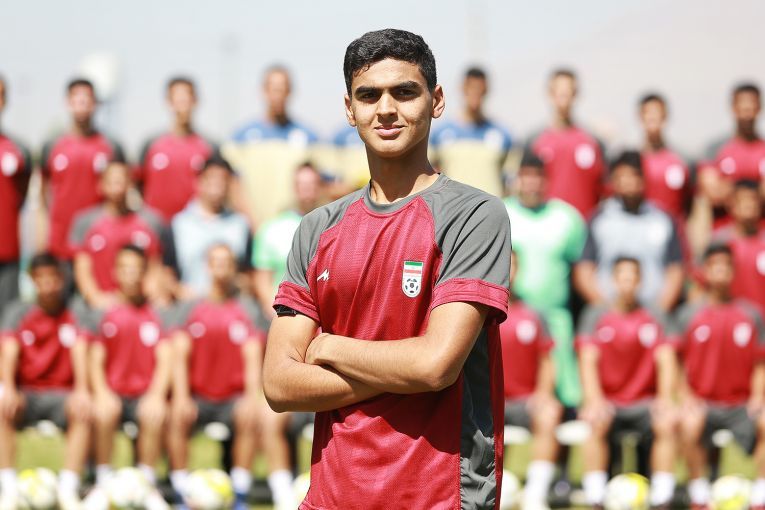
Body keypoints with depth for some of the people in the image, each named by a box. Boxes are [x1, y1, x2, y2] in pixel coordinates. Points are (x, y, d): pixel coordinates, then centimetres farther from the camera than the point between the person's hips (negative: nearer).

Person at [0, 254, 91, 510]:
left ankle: (68, 489, -35)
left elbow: (80, 352, -9)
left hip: (60, 395, -1)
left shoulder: (75, 316, 5)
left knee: (83, 411, -33)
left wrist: (81, 390, -28)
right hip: (26, 394, 1)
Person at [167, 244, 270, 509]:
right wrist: (181, 397, -19)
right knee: (178, 416, -31)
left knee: (249, 417, -32)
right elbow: (180, 356, -3)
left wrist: (253, 398, -21)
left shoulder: (248, 310, 5)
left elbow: (253, 359, -5)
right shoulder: (189, 308, 6)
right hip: (197, 396, 1)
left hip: (234, 396, -1)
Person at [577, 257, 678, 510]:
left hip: (644, 403, 1)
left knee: (667, 423, -30)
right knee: (596, 422, -34)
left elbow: (666, 360, -4)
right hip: (607, 401, -1)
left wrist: (665, 398, -22)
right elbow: (588, 359, -8)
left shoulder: (655, 318, 6)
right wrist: (593, 399, -25)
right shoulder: (595, 315, 3)